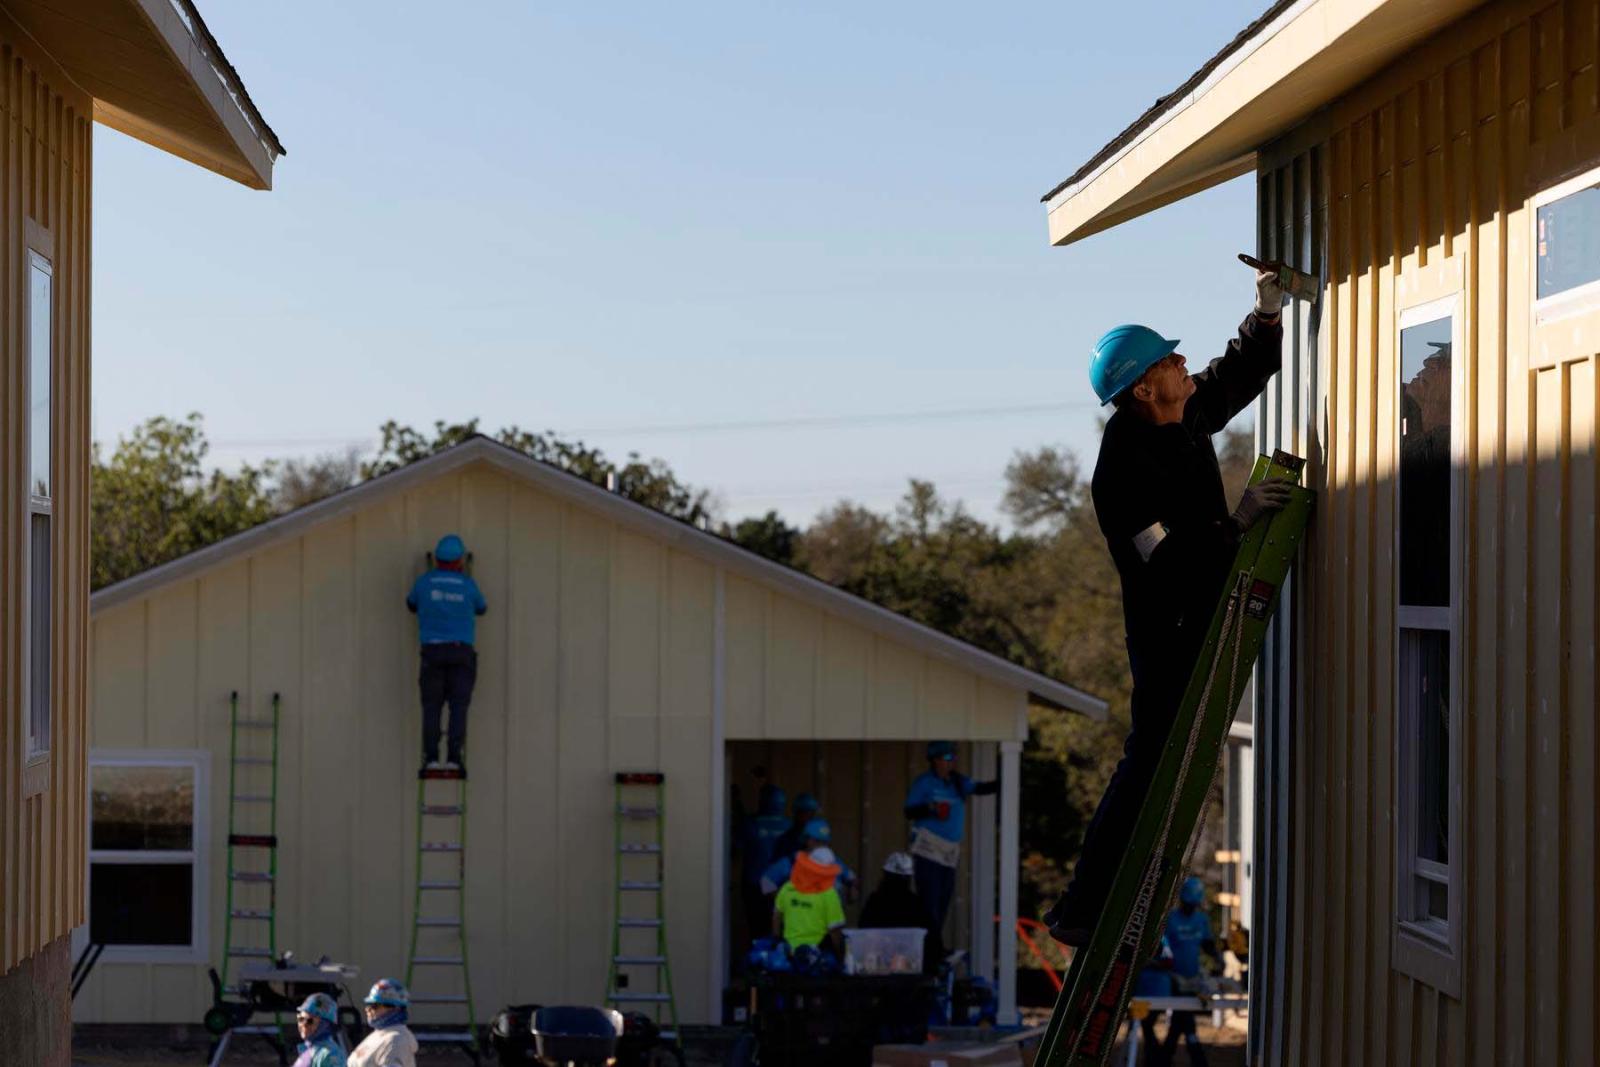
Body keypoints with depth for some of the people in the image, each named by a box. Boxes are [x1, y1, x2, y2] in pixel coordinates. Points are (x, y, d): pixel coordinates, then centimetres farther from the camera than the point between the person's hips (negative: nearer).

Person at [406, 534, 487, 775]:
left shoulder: (425, 581, 3)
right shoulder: (468, 585, 2)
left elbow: (412, 605, 22)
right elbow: (481, 608, 23)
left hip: (432, 651, 1)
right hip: (461, 651, 0)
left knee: (432, 706, -1)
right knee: (459, 705, -4)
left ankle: (431, 757, -11)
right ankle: (454, 756, -14)